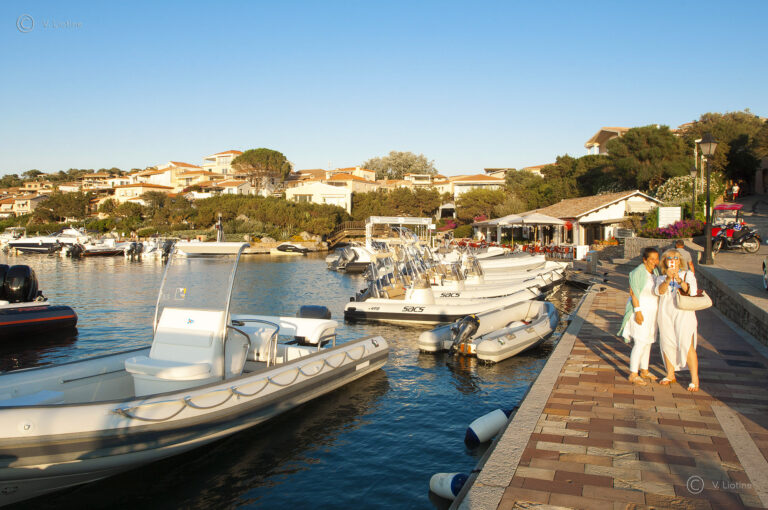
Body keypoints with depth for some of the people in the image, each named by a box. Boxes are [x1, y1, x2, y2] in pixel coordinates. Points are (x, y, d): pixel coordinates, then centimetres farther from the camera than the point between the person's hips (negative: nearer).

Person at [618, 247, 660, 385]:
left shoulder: (654, 271, 9)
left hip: (651, 311, 9)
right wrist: (638, 311, -24)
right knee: (640, 343, -10)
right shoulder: (638, 272, -17)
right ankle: (633, 375, -3)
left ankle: (644, 371, 25)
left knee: (647, 342, 14)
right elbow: (633, 292, -19)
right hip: (640, 309, -9)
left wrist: (657, 311, 17)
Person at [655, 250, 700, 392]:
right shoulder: (661, 278, 12)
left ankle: (695, 379, -4)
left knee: (686, 345, -11)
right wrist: (667, 279, -25)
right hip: (666, 314, 3)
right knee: (667, 344, 6)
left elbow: (692, 291, -11)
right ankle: (670, 375, 22)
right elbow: (659, 291, -8)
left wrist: (679, 280, -26)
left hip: (683, 313, -3)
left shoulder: (687, 274, 7)